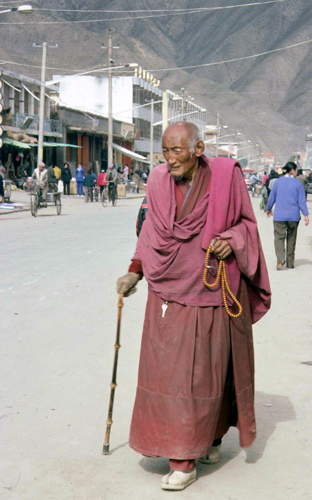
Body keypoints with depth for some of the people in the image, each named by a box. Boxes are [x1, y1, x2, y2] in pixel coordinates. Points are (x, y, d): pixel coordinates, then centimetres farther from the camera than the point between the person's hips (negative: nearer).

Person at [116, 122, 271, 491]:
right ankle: (182, 460, 16)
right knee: (169, 372, 2)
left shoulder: (225, 175, -8)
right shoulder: (159, 181, 0)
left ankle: (211, 436, 32)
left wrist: (231, 240, -17)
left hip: (212, 293, -2)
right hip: (169, 291, 3)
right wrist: (134, 272, 6)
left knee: (209, 370, 8)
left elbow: (246, 221, 3)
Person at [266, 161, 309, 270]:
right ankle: (290, 263, 19)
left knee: (279, 238, -1)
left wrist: (268, 209, 24)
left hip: (279, 216, 0)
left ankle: (280, 260, -22)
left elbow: (272, 197, 8)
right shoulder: (297, 183, -4)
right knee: (291, 239, 13)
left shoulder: (278, 182, 1)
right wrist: (306, 214, -1)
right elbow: (301, 200, -4)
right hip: (293, 216, 0)